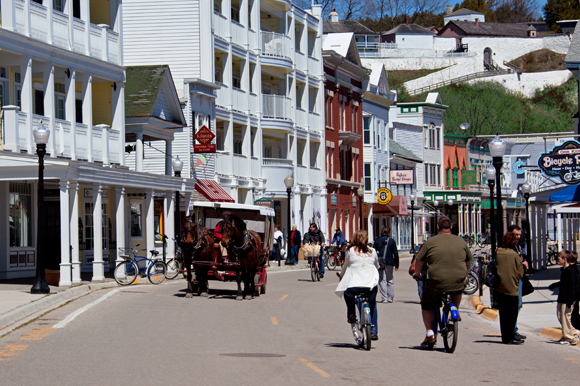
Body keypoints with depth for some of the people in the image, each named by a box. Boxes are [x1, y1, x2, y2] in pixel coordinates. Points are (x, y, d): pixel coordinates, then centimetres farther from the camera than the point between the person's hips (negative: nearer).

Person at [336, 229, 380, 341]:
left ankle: (351, 314, 18)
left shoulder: (350, 251, 5)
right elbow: (377, 267, 26)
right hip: (371, 285, 2)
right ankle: (374, 332, 20)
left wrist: (341, 275, 37)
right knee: (373, 307, 23)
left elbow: (345, 266, 17)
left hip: (354, 286, -2)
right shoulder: (372, 251, 11)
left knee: (347, 293, 32)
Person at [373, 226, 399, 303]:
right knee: (390, 280, 10)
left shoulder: (377, 241, 3)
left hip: (380, 263, 0)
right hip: (389, 263, 0)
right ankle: (390, 298, 7)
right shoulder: (391, 241, 1)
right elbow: (395, 253, 1)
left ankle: (384, 298, -2)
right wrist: (396, 265, 8)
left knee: (382, 281, 3)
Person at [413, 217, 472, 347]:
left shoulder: (431, 242, -2)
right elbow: (468, 261, 20)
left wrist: (417, 274, 22)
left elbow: (419, 261, 4)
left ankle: (430, 334, 9)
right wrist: (464, 276, 36)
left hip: (436, 282, -3)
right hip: (458, 282, 3)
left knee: (427, 306, 17)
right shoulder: (461, 241, 8)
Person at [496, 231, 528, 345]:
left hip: (499, 288, 5)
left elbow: (495, 268, 8)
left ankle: (505, 337, 15)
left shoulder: (497, 253, -1)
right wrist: (523, 265, 9)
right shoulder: (514, 255, -13)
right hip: (511, 288, -5)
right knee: (512, 313, 3)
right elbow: (520, 274, -10)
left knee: (503, 313, 11)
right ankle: (510, 337, 1)